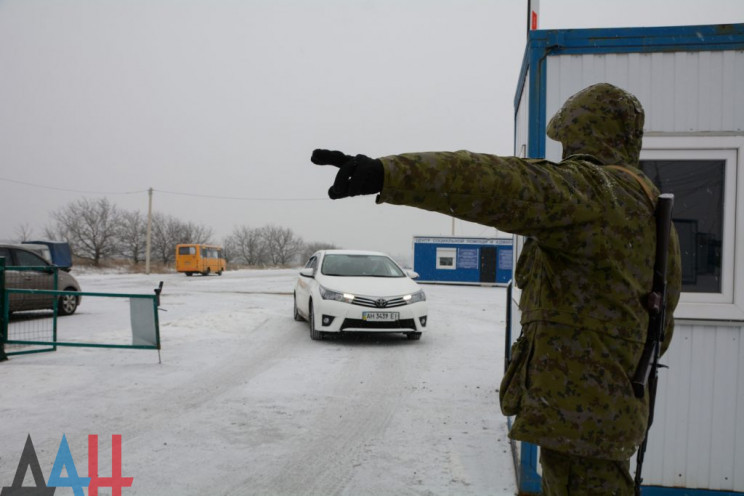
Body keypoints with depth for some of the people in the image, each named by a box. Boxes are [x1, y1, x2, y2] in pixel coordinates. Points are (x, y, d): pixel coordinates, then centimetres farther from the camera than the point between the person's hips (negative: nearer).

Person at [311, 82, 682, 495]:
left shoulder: (591, 190, -17)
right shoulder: (653, 217, 13)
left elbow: (501, 185, -36)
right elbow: (658, 332, 19)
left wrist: (385, 173, -47)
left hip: (577, 413, -10)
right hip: (606, 409, 10)